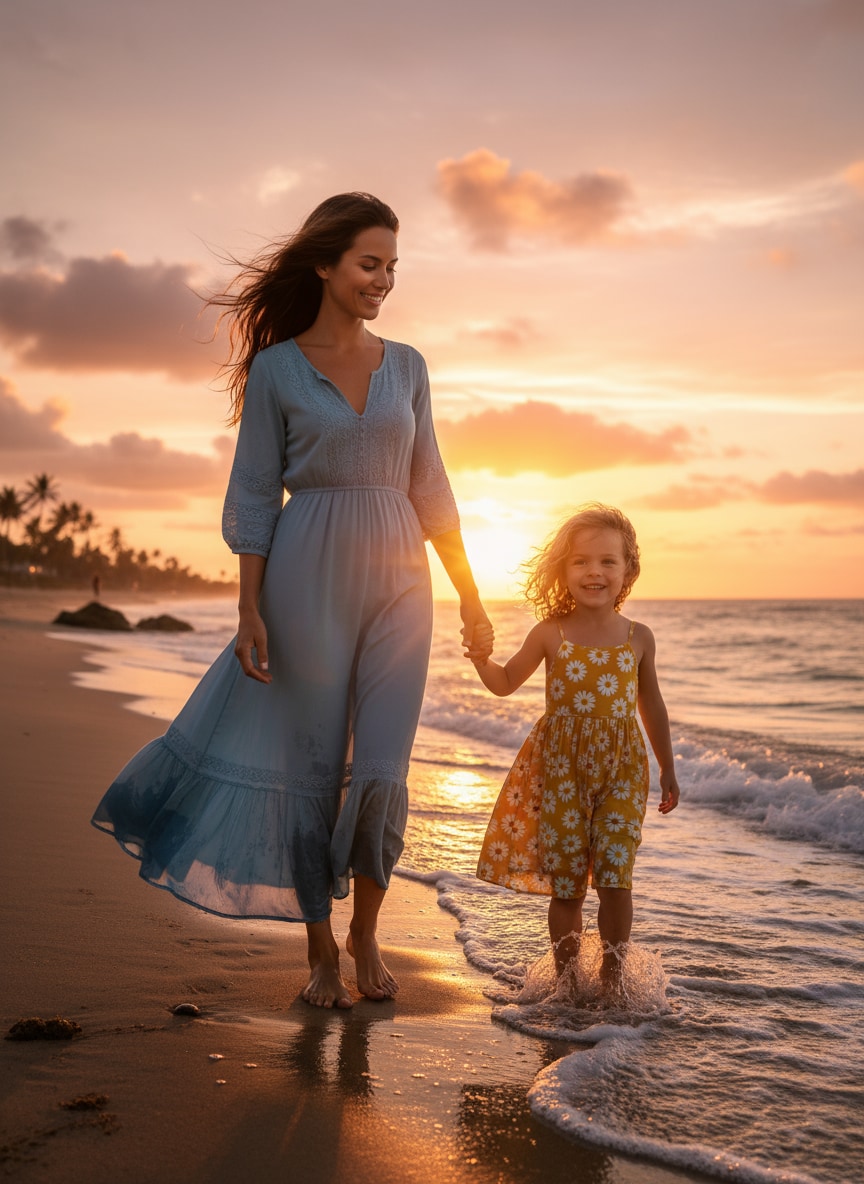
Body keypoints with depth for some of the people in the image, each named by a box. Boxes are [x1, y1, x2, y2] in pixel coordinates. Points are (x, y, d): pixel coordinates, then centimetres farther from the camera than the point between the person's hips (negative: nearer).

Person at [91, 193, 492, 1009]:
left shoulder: (406, 365, 11)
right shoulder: (278, 368, 0)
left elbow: (429, 487, 13)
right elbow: (254, 496, -1)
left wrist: (469, 596, 10)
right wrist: (250, 610, -8)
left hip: (396, 580, 3)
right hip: (309, 580, -3)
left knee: (381, 773, -2)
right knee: (312, 769, 4)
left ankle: (366, 934, 22)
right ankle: (321, 950, 21)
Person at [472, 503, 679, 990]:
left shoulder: (638, 637, 3)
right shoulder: (551, 634, -1)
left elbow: (652, 706, 13)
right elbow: (506, 682, 9)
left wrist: (668, 768, 17)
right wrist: (481, 659, -12)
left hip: (621, 767, 1)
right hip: (560, 768, 0)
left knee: (615, 875, -6)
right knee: (566, 882, 4)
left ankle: (612, 976, 10)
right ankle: (566, 978, 19)